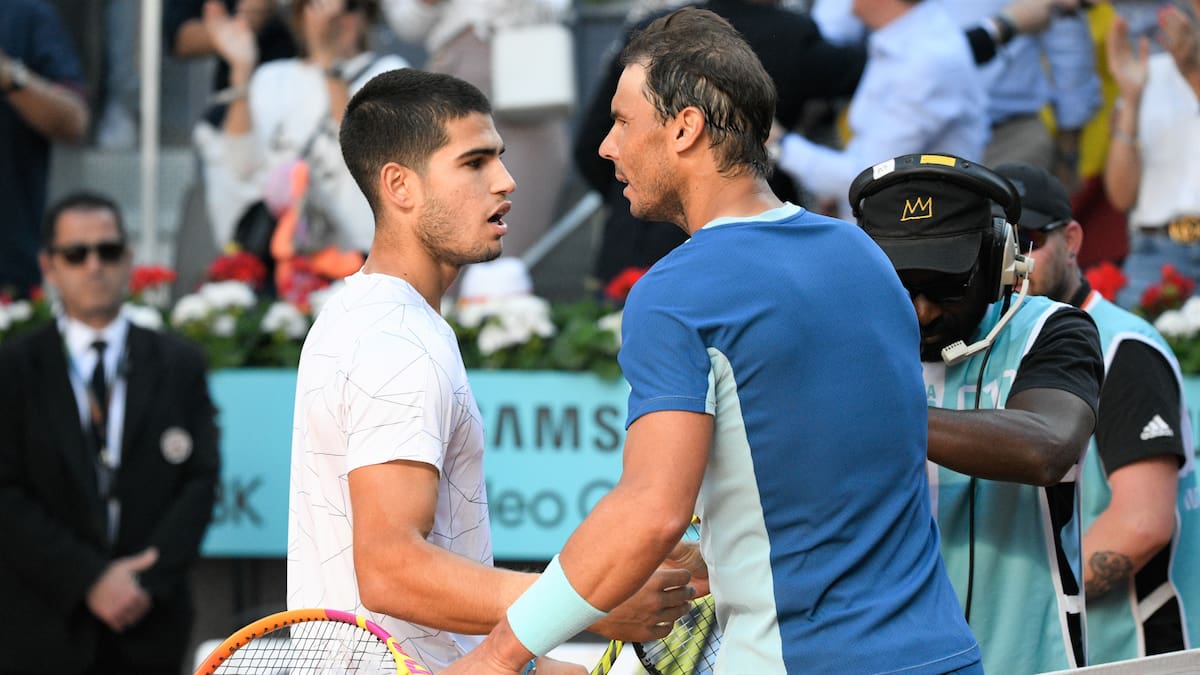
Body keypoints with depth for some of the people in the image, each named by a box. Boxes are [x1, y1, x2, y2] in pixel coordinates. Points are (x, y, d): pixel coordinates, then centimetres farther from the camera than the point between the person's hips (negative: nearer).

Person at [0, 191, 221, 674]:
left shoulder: (180, 364, 8)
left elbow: (201, 480, 3)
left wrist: (151, 580, -10)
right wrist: (90, 579, -13)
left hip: (149, 633, 2)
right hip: (45, 631, -1)